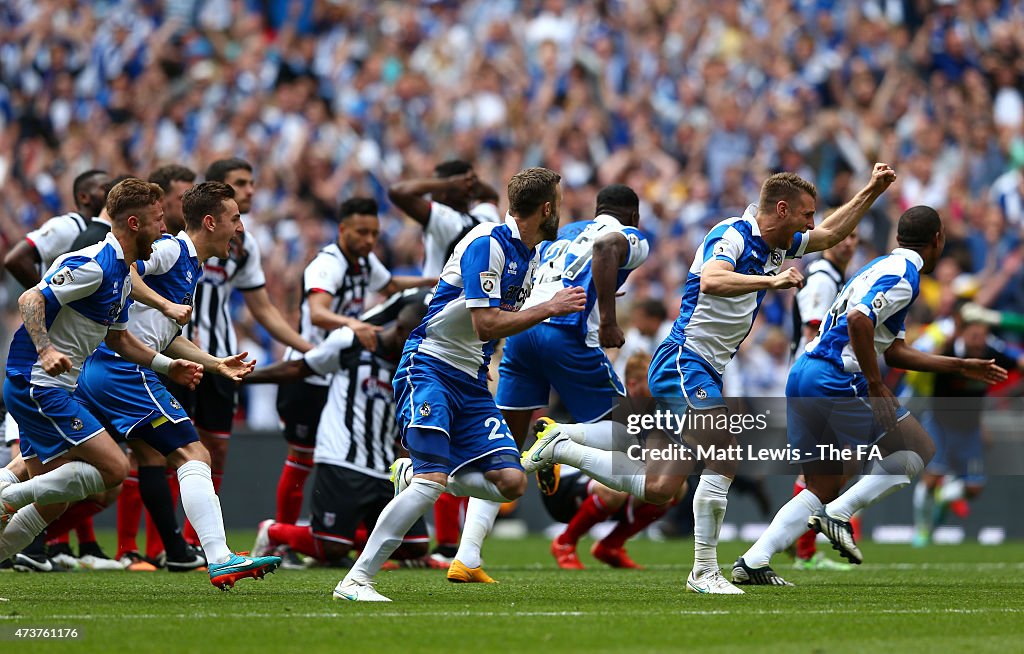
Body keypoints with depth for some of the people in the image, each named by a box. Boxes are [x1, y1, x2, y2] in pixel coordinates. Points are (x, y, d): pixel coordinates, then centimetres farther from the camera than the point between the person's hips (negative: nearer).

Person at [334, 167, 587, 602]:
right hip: (430, 367, -9)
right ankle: (355, 580, -20)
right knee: (431, 482, -23)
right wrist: (550, 309, -15)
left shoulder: (528, 255, 14)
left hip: (471, 382, 9)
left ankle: (414, 473, 14)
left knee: (510, 482, -7)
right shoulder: (487, 244, -15)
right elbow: (486, 324, -21)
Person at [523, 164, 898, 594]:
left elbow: (831, 233, 28)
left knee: (658, 488, 10)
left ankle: (559, 443, 26)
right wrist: (771, 281, -41)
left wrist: (872, 191, 20)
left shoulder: (776, 245, 13)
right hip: (684, 363, -10)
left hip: (705, 372, 10)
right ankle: (704, 572, -19)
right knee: (726, 459, -23)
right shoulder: (732, 235, -14)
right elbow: (711, 281, -35)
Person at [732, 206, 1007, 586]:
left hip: (801, 380, 9)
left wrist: (961, 367, 31)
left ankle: (753, 561, 0)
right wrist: (876, 386, -20)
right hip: (837, 380, -9)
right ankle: (839, 514, -9)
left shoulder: (881, 267, 23)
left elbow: (893, 351, 28)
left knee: (822, 490, 14)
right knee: (918, 451, 3)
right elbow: (859, 320, -25)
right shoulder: (903, 275, -8)